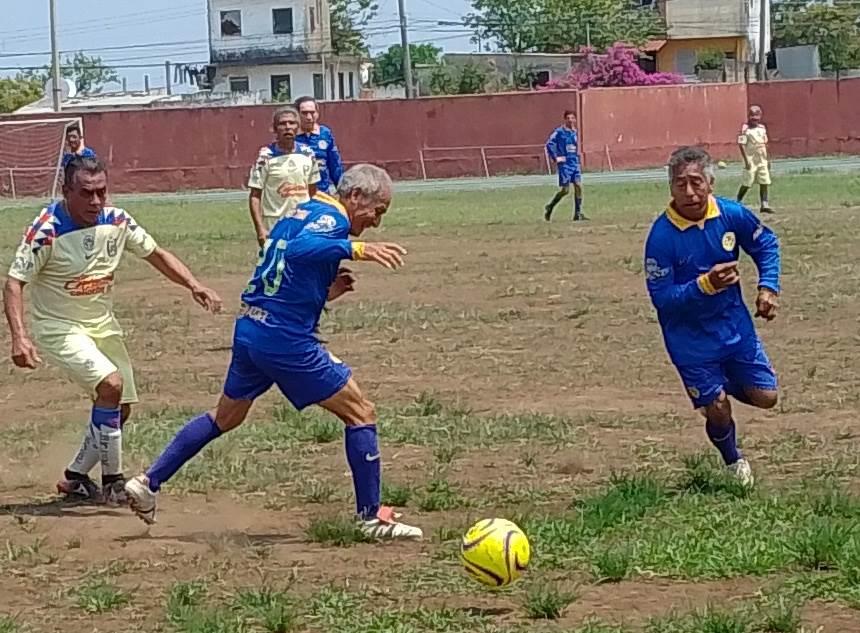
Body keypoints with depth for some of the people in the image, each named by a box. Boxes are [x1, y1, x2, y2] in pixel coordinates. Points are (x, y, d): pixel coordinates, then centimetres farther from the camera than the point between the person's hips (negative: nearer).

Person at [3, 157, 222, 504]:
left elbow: (156, 254, 6)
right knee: (111, 384, -26)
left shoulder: (116, 221, -6)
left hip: (103, 325, 7)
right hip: (59, 328, -7)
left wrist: (193, 285, -10)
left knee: (120, 409, 8)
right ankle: (112, 481, -13)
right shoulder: (47, 231, -22)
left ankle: (76, 478, 27)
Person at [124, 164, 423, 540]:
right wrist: (356, 250, -38)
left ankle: (148, 483, 28)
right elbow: (299, 250, -32)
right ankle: (371, 517, 0)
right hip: (286, 340, -9)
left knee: (225, 416, 26)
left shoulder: (302, 213, 17)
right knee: (360, 413, 0)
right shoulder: (332, 218, -10)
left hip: (249, 329, 9)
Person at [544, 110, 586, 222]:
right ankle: (550, 207, 17)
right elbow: (549, 144, -12)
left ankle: (578, 213, -4)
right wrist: (555, 158, -15)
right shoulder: (559, 132, -8)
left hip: (575, 163, 6)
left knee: (578, 186, -7)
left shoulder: (575, 132, 12)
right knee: (565, 190, -5)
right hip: (565, 164, -6)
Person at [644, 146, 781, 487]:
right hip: (690, 338, -4)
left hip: (735, 324, 4)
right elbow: (661, 297, -22)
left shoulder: (733, 215, -12)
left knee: (765, 397, 2)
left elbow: (766, 244, 8)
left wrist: (768, 286, -5)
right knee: (717, 409, -3)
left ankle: (724, 384, 38)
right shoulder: (662, 235, -23)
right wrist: (705, 285, -34)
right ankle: (734, 462, 30)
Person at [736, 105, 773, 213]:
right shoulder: (746, 129, -10)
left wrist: (767, 159, 14)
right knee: (747, 183, -1)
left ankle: (764, 205, 3)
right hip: (751, 160, -6)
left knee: (764, 182, 1)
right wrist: (746, 160, -18)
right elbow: (741, 144, -13)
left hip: (762, 160, 6)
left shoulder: (762, 128, 9)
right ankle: (738, 202, 15)